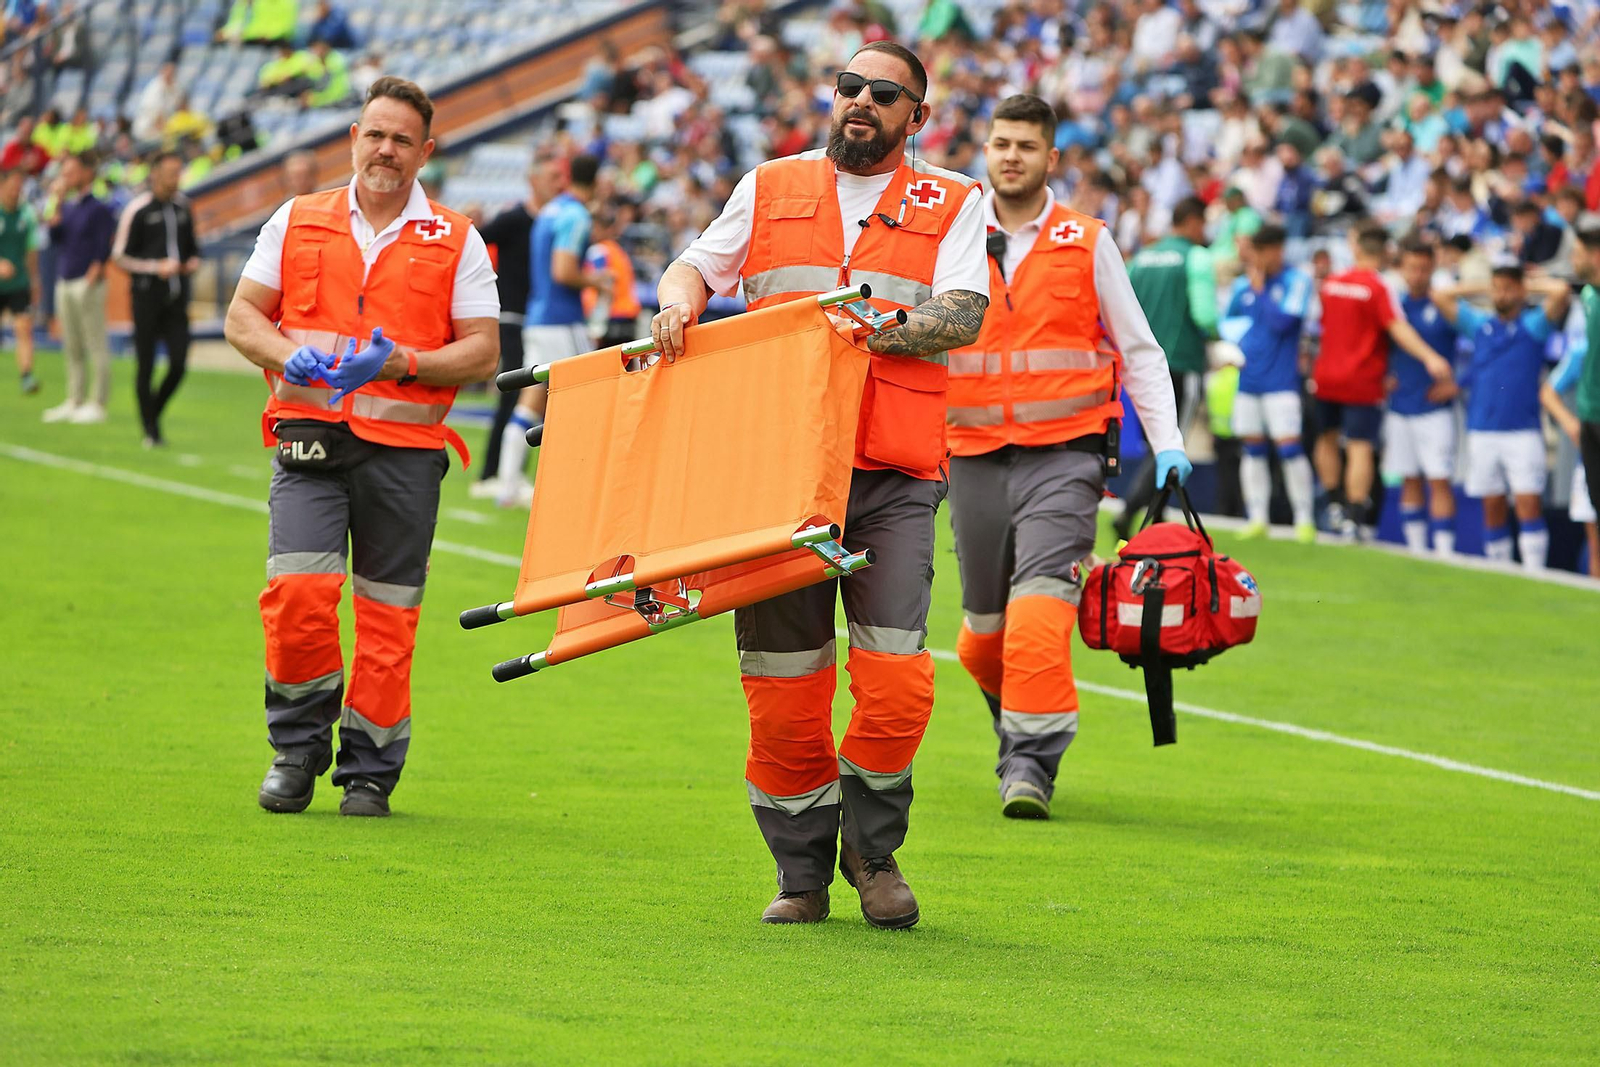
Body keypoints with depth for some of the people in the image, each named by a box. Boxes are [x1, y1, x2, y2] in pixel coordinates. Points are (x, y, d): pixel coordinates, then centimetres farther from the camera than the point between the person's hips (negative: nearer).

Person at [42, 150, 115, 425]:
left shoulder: (99, 209, -7)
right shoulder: (67, 207, 15)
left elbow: (104, 250, -10)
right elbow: (54, 236, 5)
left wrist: (92, 278, -16)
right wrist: (58, 204, 0)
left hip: (87, 285, -8)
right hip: (64, 283, 8)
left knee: (95, 345, -5)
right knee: (72, 349, 12)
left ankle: (97, 404, -4)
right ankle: (75, 401, 17)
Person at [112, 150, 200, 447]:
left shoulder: (182, 205, 11)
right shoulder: (138, 209, -6)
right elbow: (120, 256, -4)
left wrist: (194, 262, 2)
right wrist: (156, 267, -14)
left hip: (177, 299, 5)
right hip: (147, 297, -5)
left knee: (179, 363, -3)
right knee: (145, 364, -1)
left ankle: (154, 412, 19)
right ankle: (150, 430, 8)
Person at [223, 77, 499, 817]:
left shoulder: (455, 243, 7)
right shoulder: (297, 223, 12)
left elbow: (482, 354, 3)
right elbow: (242, 317, 12)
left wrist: (400, 363, -12)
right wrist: (291, 356, -9)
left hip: (403, 449, 0)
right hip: (309, 440, 0)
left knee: (388, 616, 0)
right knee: (298, 591, -14)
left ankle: (369, 770, 13)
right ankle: (298, 749, 5)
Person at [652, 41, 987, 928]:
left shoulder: (952, 205, 10)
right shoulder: (769, 190, 17)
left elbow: (961, 317, -3)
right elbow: (695, 266, 22)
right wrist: (680, 299, -2)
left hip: (893, 476, -2)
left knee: (896, 680, -12)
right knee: (781, 680, 1)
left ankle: (873, 847, 11)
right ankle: (802, 870, 14)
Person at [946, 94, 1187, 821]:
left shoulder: (1087, 244, 4)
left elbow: (1138, 350, 9)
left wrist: (1167, 445, -1)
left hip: (1063, 454, -3)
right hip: (974, 455, 3)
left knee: (1040, 611, -19)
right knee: (984, 633, 8)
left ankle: (1031, 763, -17)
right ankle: (1018, 730, 33)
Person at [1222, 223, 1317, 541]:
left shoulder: (1296, 281, -5)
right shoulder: (1242, 284, 10)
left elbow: (1282, 321, -16)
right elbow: (1226, 321, 20)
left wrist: (1260, 289, -9)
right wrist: (1235, 341, 1)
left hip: (1280, 380, -5)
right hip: (1247, 380, 5)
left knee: (1289, 447, -10)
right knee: (1252, 449, 8)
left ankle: (1304, 519, -4)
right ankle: (1257, 518, 15)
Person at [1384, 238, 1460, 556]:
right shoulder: (1394, 304, 9)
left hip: (1435, 408, -5)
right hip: (1399, 408, 5)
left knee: (1439, 480, -8)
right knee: (1409, 481, 10)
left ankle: (1445, 552, -9)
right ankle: (1416, 551, 17)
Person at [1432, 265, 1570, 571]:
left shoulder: (1533, 325, 3)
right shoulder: (1479, 324, 14)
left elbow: (1560, 292, -12)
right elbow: (1440, 296, 16)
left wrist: (1530, 286, 4)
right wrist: (1482, 289, 16)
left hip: (1523, 431, -4)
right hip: (1482, 430, 4)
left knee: (1529, 503, -11)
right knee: (1492, 506, 6)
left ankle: (1534, 575, -14)